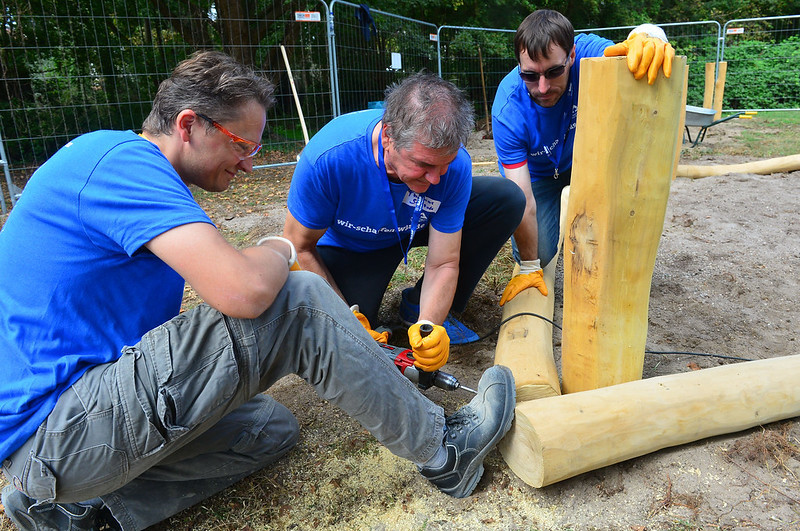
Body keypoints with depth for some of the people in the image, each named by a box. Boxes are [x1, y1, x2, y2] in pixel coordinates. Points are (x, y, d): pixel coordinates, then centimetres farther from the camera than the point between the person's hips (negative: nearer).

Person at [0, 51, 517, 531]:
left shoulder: (129, 166, 15)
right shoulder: (121, 160, -18)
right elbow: (246, 290, -33)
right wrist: (279, 249, -8)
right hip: (53, 432, -11)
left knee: (273, 427, 16)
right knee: (297, 298, -22)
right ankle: (444, 451, -6)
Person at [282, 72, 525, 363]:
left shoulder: (455, 163, -30)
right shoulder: (328, 157, -37)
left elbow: (443, 264, -23)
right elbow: (299, 247, -22)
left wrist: (428, 324, -40)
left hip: (418, 226, 3)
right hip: (350, 246, -3)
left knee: (508, 199, -17)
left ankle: (419, 306, -6)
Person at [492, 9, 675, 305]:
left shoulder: (586, 54, -31)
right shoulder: (508, 111, -36)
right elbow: (522, 201, -35)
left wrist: (647, 37, -73)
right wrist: (529, 267, -29)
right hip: (537, 173, -2)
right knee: (541, 255, -10)